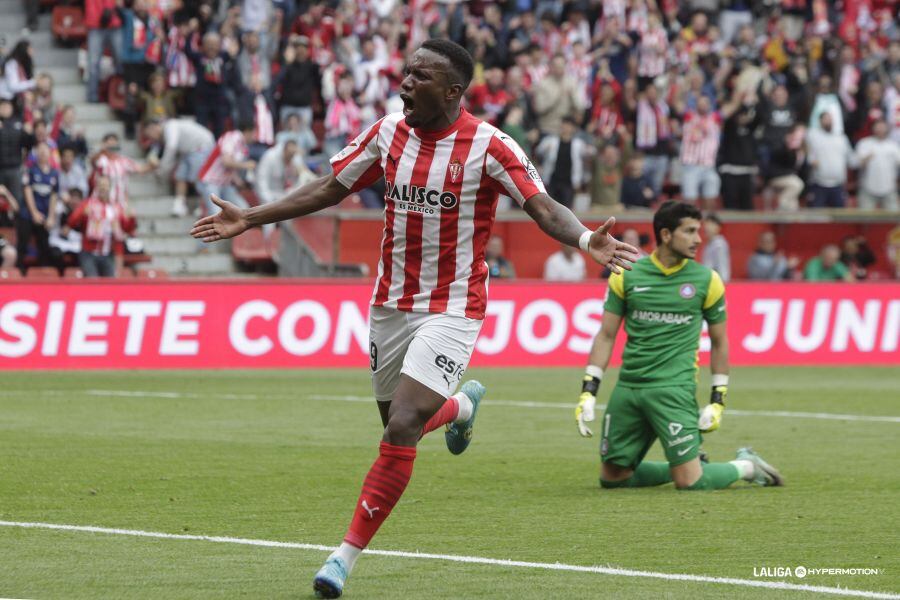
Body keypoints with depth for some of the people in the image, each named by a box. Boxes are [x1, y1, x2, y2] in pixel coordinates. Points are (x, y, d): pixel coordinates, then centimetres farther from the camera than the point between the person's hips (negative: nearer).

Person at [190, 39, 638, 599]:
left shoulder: (489, 146, -14)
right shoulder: (388, 133, 1)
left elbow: (544, 206, -18)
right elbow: (329, 190, 10)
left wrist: (585, 239, -39)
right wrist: (249, 218, 7)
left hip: (451, 308, -5)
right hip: (391, 303, 6)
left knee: (401, 427, -17)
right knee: (399, 423, 15)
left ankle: (348, 553, -8)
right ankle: (463, 403, 51)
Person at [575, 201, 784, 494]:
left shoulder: (706, 280, 0)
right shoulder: (626, 275, 2)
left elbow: (719, 342, 9)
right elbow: (606, 335, 7)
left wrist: (718, 401, 4)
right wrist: (588, 392, 0)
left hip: (674, 388, -3)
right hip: (628, 388, 3)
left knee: (689, 481, -12)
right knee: (612, 477, 5)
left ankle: (746, 466, 15)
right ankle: (680, 467, 26)